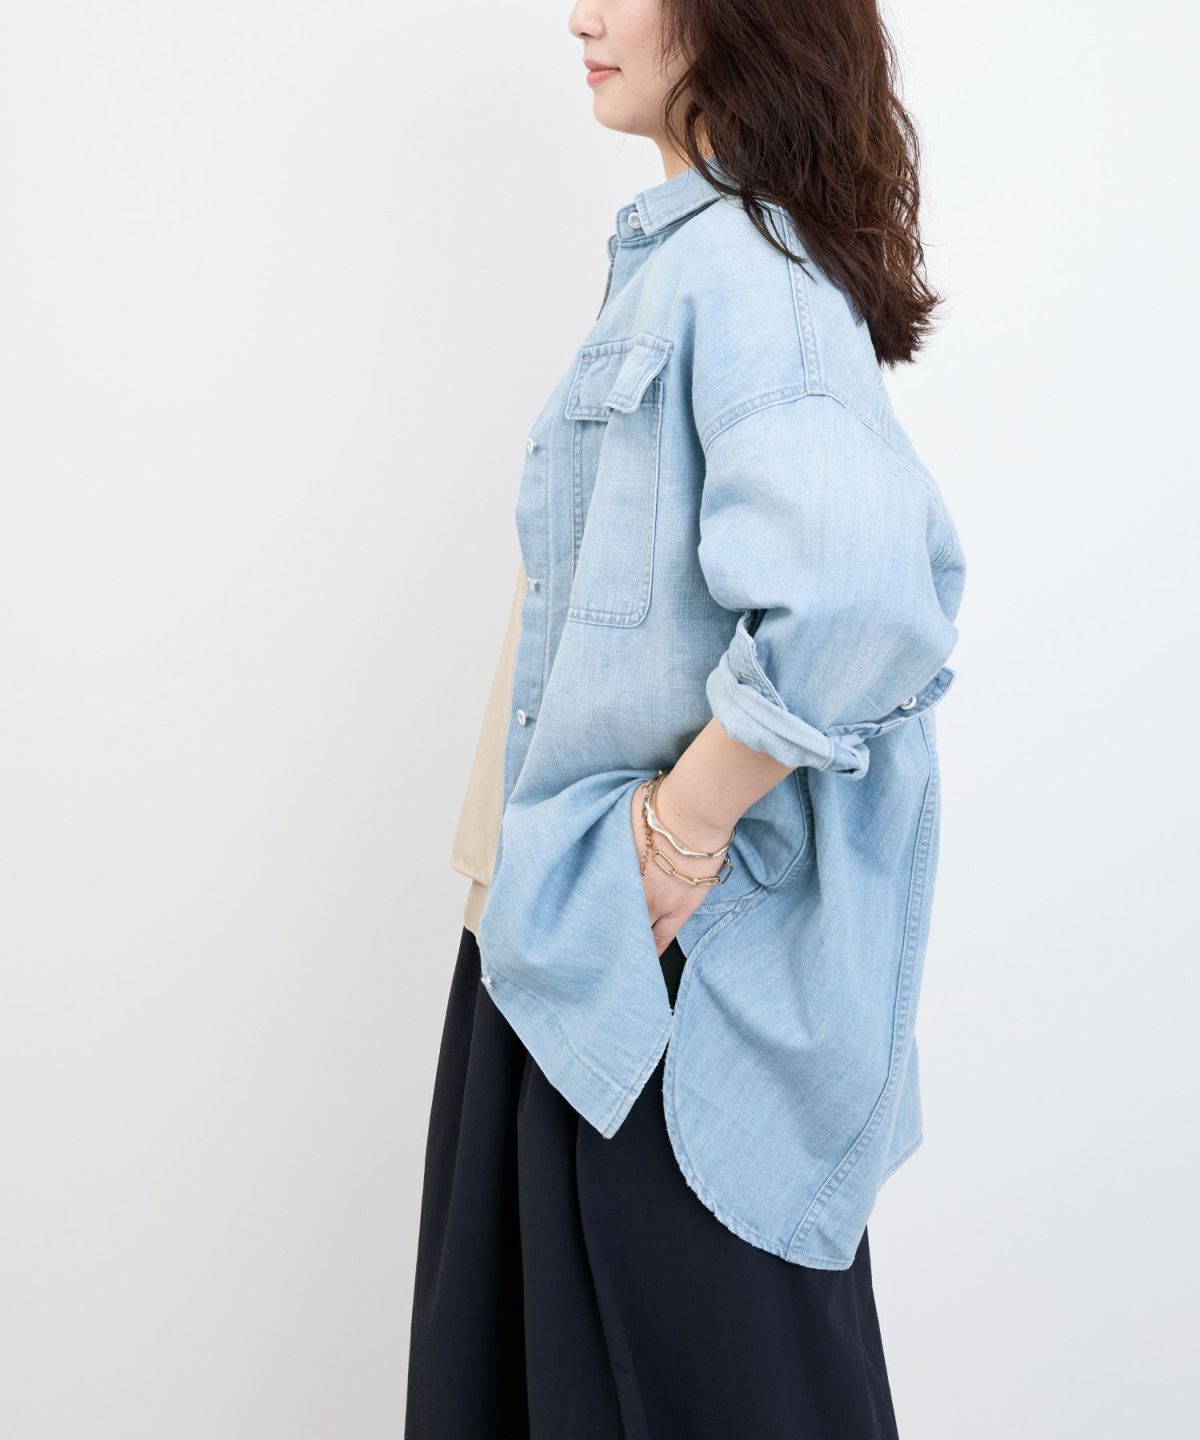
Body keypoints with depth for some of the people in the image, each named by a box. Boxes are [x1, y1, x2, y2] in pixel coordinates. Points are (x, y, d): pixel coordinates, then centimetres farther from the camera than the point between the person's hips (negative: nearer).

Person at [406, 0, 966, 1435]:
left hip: (675, 946, -9)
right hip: (581, 933, 9)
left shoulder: (739, 264, -18)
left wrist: (686, 826, -22)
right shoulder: (682, 250, 12)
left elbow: (859, 601, -36)